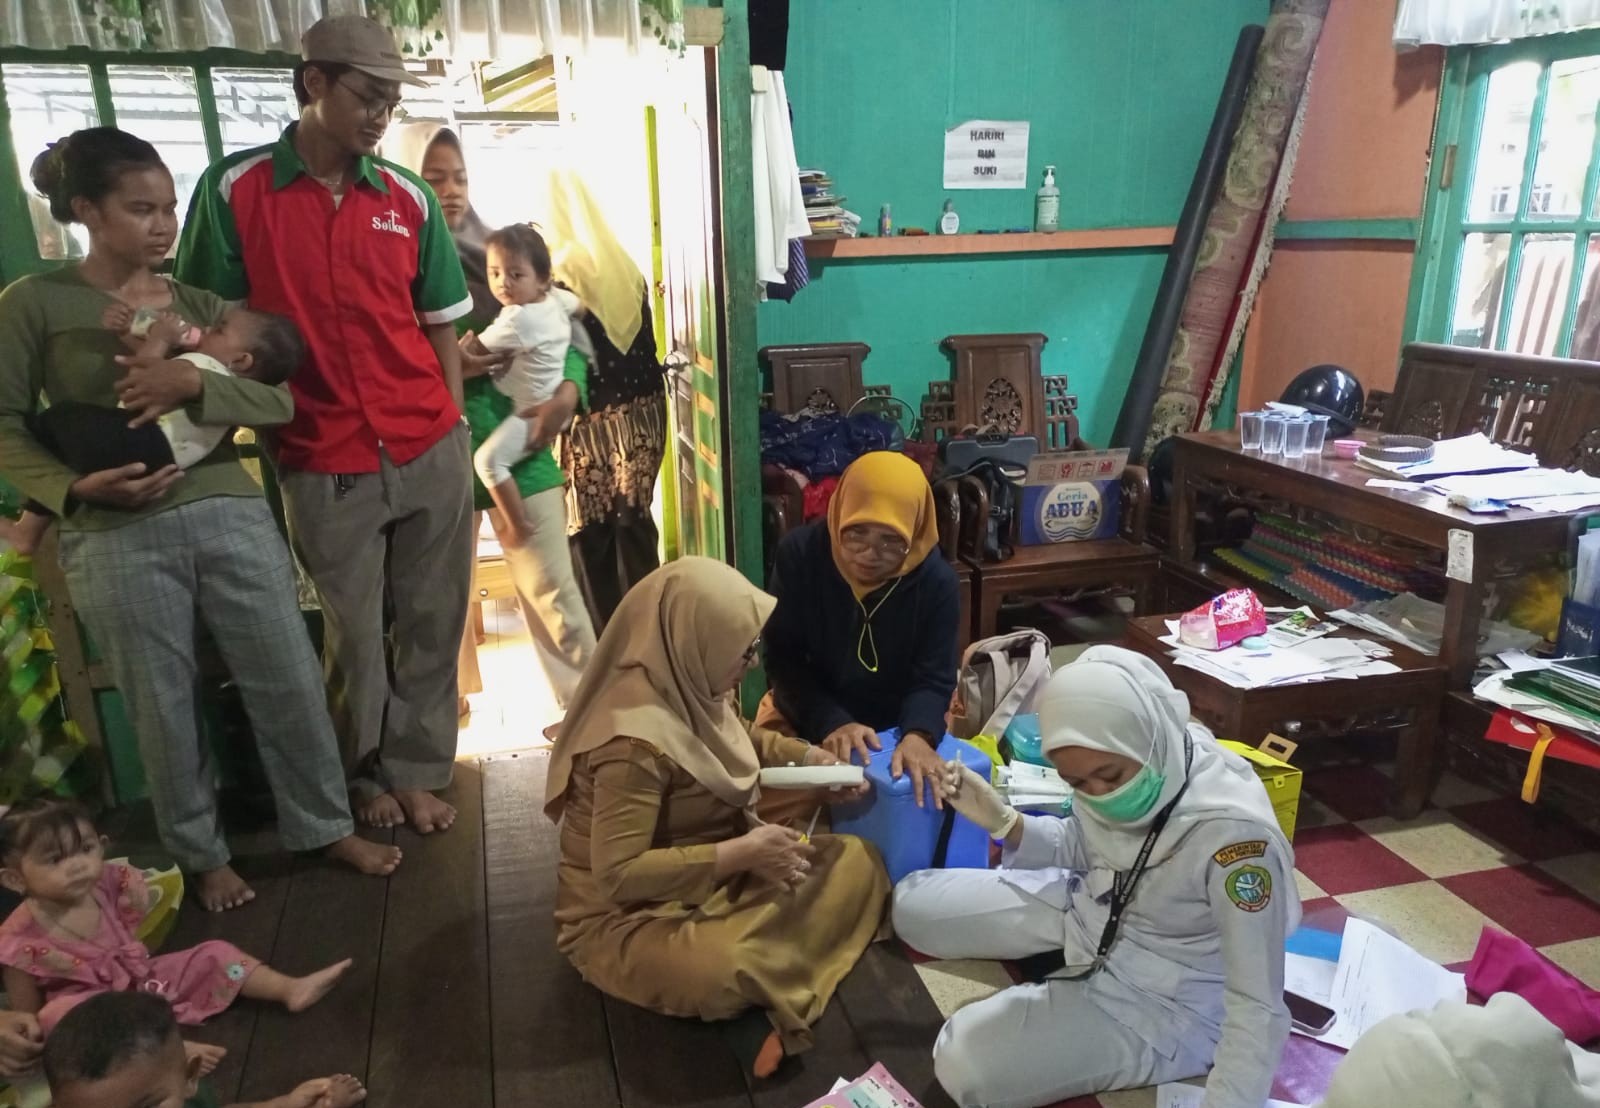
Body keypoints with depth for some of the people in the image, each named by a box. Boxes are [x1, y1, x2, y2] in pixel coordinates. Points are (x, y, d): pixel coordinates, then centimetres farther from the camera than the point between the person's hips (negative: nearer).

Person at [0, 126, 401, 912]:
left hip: (230, 514, 3)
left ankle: (324, 826, 26)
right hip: (116, 538, -2)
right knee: (162, 708, 9)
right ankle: (200, 855, 30)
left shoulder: (199, 303, 10)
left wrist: (193, 384, -17)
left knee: (290, 682, 7)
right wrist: (75, 487, -15)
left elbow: (280, 402, -1)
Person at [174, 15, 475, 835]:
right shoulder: (234, 188, -2)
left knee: (432, 625, 9)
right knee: (353, 635, 12)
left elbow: (439, 327, 9)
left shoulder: (409, 198, 5)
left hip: (431, 453, 2)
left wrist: (455, 433, 6)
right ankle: (367, 776, 34)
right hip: (324, 466, -2)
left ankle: (417, 771, 28)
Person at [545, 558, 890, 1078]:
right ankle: (779, 990, -6)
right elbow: (617, 875, -31)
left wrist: (813, 758, -1)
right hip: (628, 917, -8)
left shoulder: (683, 687, -5)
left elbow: (739, 741, 16)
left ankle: (772, 982, -16)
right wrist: (743, 853, -29)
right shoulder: (636, 741, -30)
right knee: (723, 974, -38)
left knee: (859, 861, -5)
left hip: (712, 876, 8)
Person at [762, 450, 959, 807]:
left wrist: (918, 735, -39)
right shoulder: (799, 554, -18)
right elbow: (783, 659, -16)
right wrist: (831, 723, -32)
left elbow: (933, 677, -16)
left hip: (896, 725, 1)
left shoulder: (936, 580, -17)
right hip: (805, 720, 0)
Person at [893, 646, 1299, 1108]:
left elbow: (1259, 1009, -30)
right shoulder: (1124, 768, -16)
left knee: (964, 1064, -20)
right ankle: (1072, 971, 12)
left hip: (1161, 1001, -7)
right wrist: (1004, 823, -15)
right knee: (913, 903, 11)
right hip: (1089, 912, 7)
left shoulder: (1234, 831, -36)